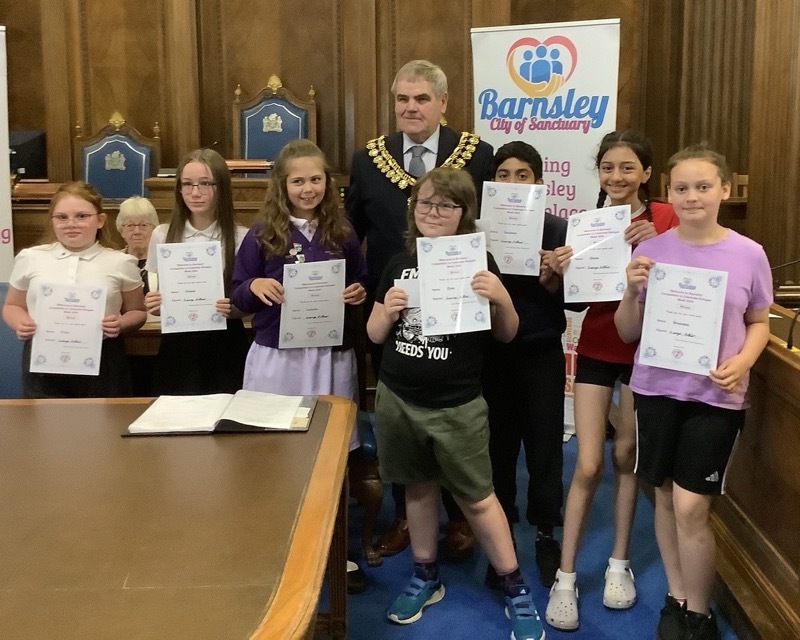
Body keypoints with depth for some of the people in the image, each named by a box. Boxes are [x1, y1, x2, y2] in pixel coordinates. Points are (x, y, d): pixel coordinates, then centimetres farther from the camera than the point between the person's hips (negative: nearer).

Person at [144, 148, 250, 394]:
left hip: (225, 346, -1)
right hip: (177, 345, 2)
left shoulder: (240, 237, -5)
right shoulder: (162, 235, 2)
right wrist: (153, 305, -13)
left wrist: (231, 309, -20)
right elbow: (155, 300, 9)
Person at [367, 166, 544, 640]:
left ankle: (516, 588, 19)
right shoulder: (400, 264, 4)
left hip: (458, 405, -4)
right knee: (419, 488, 16)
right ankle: (426, 577, 33)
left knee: (476, 497, 4)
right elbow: (375, 335, 9)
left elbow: (506, 335, -1)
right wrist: (387, 312, -13)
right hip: (398, 399, 4)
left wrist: (503, 300, -21)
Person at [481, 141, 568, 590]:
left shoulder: (557, 230, -3)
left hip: (542, 354, -1)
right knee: (498, 446, 8)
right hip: (493, 354, 1)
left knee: (544, 445, 8)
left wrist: (551, 280, -21)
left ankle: (546, 535, 28)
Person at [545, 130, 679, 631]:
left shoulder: (665, 219, -7)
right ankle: (565, 579, 8)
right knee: (588, 465, -2)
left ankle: (620, 564, 28)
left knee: (627, 455, 11)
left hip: (645, 349, -1)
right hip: (596, 350, 1)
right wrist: (560, 271, -18)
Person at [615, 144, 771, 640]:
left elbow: (760, 323, 8)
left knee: (691, 508, -4)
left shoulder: (749, 254, -5)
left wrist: (742, 362, -11)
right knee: (666, 497, 12)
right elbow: (628, 334, 2)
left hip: (717, 396, -2)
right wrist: (632, 292, -17)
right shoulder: (651, 251, -3)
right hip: (657, 389, 2)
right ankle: (677, 598, 32)